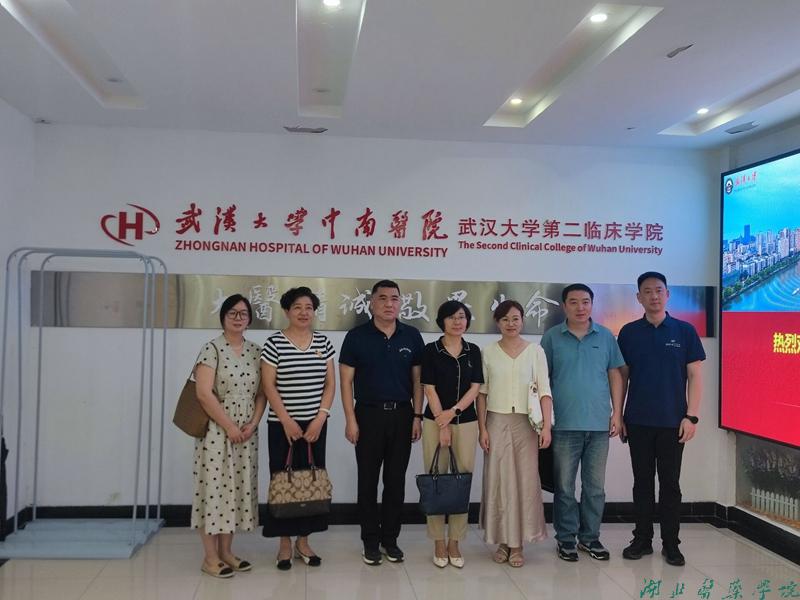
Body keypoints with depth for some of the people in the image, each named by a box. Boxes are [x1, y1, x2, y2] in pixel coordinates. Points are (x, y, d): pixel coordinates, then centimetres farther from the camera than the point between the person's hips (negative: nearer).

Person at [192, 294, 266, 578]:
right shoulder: (212, 349, -8)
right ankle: (210, 557, 8)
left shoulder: (255, 351, 9)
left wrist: (253, 424, -5)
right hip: (217, 430, -5)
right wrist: (229, 426, -15)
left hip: (247, 432, 6)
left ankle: (226, 551, 21)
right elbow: (204, 393, -15)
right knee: (214, 488, -1)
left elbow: (261, 393, 9)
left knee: (238, 488, 9)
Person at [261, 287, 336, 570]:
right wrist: (287, 420, -12)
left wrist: (320, 418, -6)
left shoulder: (323, 343, 6)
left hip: (315, 424, 3)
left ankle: (303, 540, 19)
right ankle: (284, 543, 13)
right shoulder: (274, 343, -4)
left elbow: (330, 383, 5)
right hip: (282, 424, -3)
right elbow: (268, 385, -7)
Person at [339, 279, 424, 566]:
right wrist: (351, 420, -8)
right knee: (368, 480, 5)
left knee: (396, 480, 8)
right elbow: (346, 381, -3)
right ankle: (370, 540, 17)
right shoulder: (357, 336, -3)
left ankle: (390, 538, 21)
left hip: (402, 415, 2)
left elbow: (417, 379, 6)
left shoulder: (412, 336, 4)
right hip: (369, 414, -2)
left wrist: (417, 416, 0)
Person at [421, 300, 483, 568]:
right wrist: (442, 425, -10)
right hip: (435, 422, -2)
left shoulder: (473, 351, 7)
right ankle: (438, 543, 11)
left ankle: (454, 542, 13)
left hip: (466, 422, 2)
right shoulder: (431, 350, -2)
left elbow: (475, 387, 1)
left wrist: (453, 411, -12)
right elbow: (429, 389, -6)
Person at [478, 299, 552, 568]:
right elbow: (481, 393, 5)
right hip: (497, 422, 1)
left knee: (525, 481, 0)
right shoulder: (488, 352, 4)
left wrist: (546, 426, -9)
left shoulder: (535, 350, 3)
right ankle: (502, 541, 15)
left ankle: (518, 544, 10)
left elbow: (544, 390, -1)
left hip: (526, 423, 0)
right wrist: (482, 428, -2)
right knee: (498, 481, 3)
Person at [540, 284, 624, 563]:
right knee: (564, 486, 5)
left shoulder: (605, 337, 6)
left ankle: (590, 537, 22)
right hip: (564, 424, -2)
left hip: (599, 424, 2)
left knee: (595, 486, 10)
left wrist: (617, 413, 2)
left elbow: (615, 375, 8)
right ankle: (565, 538, 17)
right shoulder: (552, 337, 1)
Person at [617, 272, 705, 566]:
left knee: (670, 483, 6)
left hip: (672, 422, -1)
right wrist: (619, 416, 3)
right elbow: (622, 376, 7)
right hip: (638, 421, 1)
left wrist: (691, 416, -7)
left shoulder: (684, 331, 1)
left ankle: (671, 543, 16)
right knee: (642, 481, 9)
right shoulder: (629, 333, 4)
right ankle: (642, 539, 19)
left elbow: (695, 375, 0)